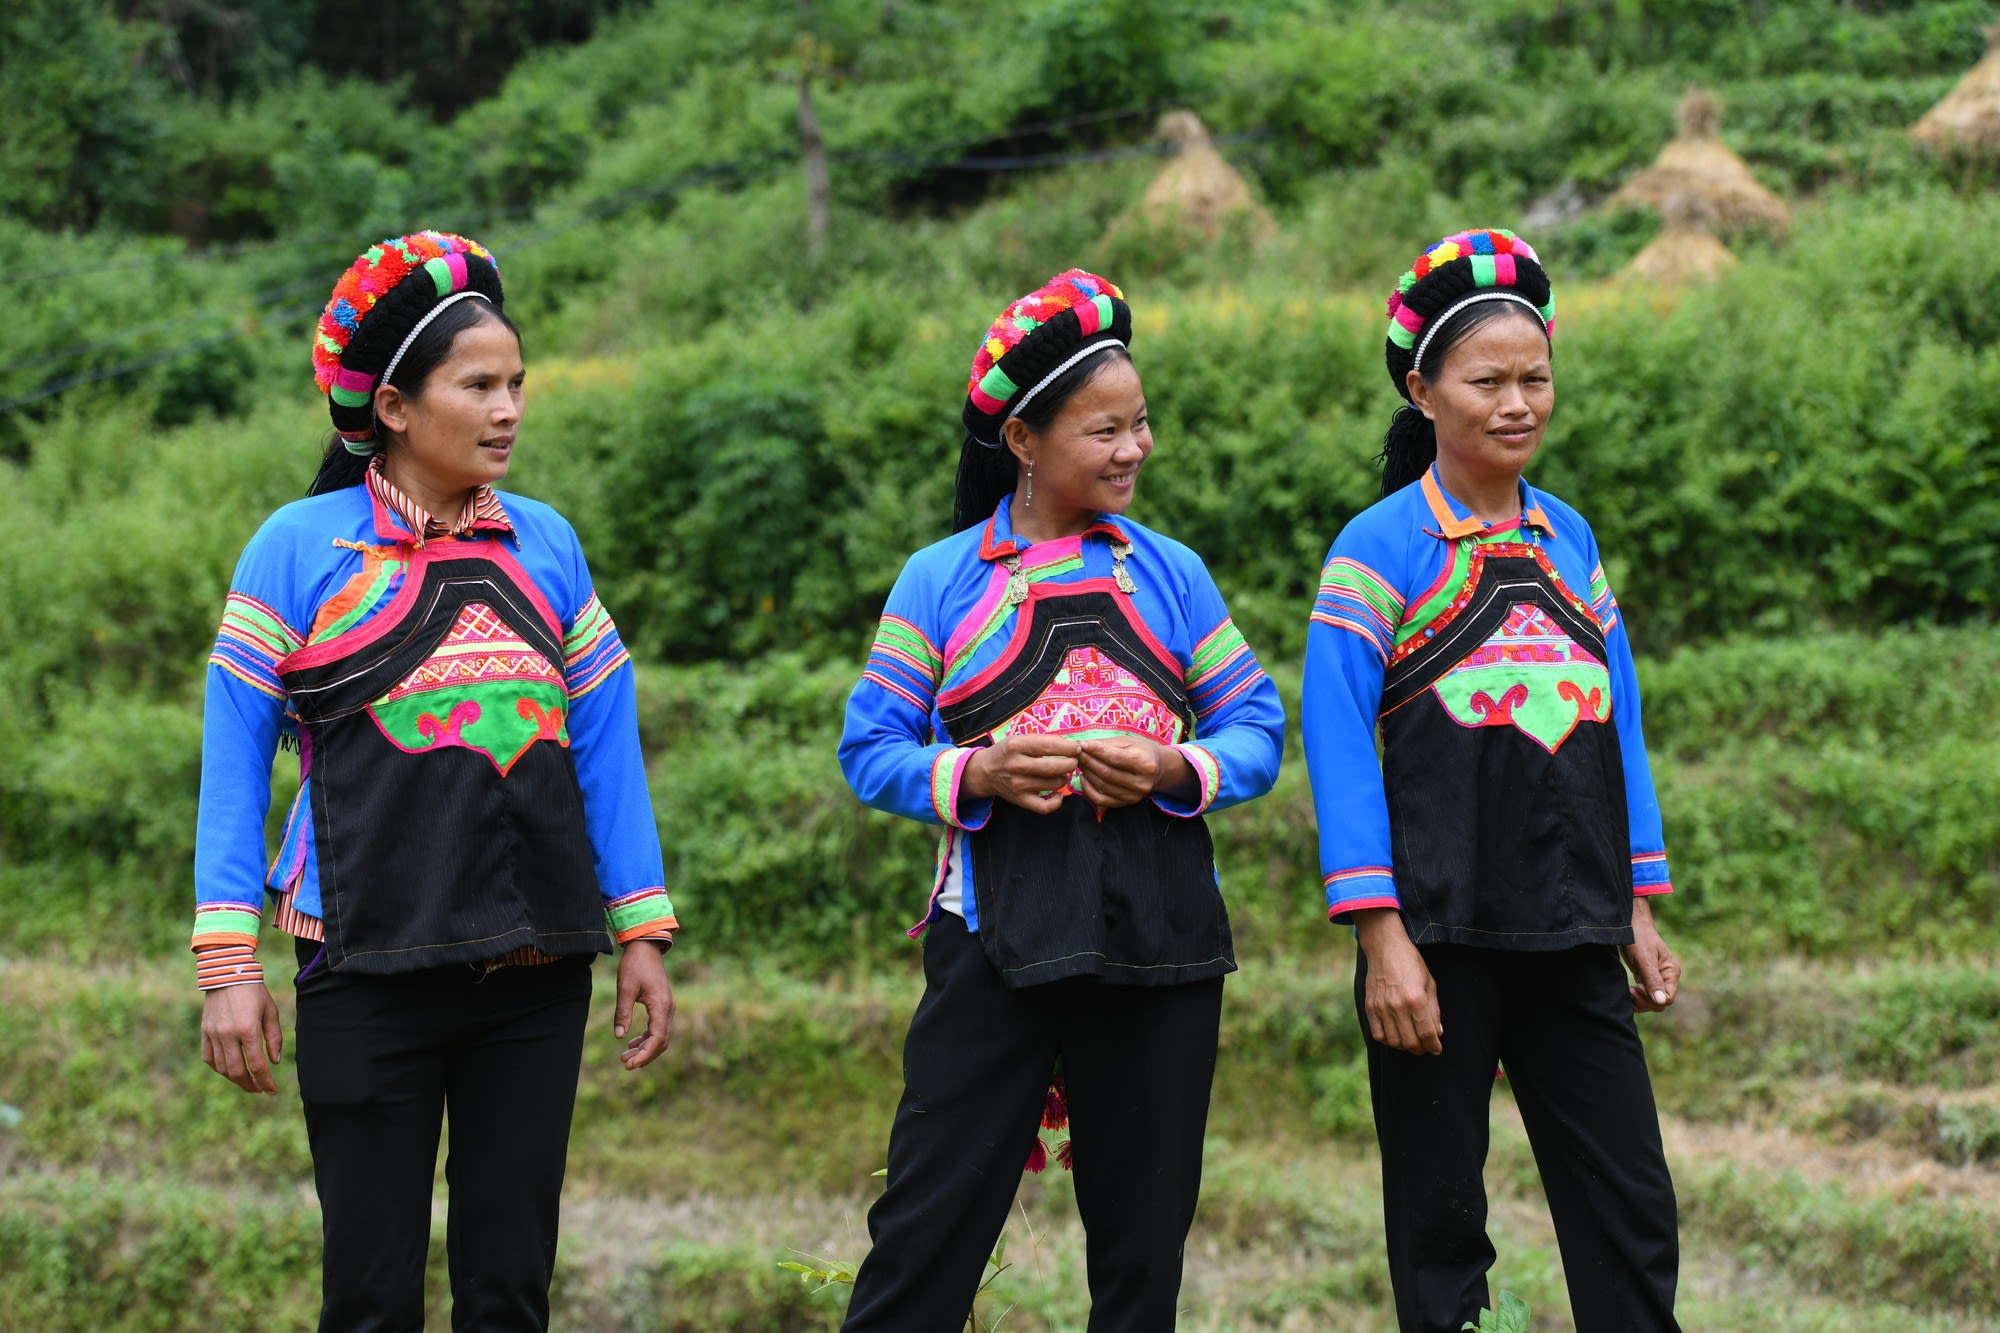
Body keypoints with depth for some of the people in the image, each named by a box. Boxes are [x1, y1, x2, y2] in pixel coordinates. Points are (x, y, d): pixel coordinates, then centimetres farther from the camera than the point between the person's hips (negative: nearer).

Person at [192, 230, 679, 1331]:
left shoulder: (545, 545, 8)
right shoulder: (300, 547, -1)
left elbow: (605, 747, 12)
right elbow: (235, 764, -1)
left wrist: (642, 934, 8)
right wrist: (228, 963, -7)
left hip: (535, 981, 3)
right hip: (371, 975, -3)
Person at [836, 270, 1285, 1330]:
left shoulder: (1171, 574, 10)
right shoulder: (941, 581, 4)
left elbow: (1256, 727, 9)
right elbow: (870, 748, 2)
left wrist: (1180, 771, -11)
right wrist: (976, 776, -16)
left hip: (1158, 933, 3)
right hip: (996, 933, -2)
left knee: (1144, 1225, 9)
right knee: (929, 1218, -5)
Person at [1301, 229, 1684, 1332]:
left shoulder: (1569, 539, 12)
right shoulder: (1381, 547, -4)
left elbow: (1619, 725, 16)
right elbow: (1340, 747, -9)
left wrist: (1640, 908, 12)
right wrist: (1381, 937, -16)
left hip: (1573, 939, 5)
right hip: (1441, 933, -5)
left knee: (1632, 1211, 2)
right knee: (1440, 1216, 3)